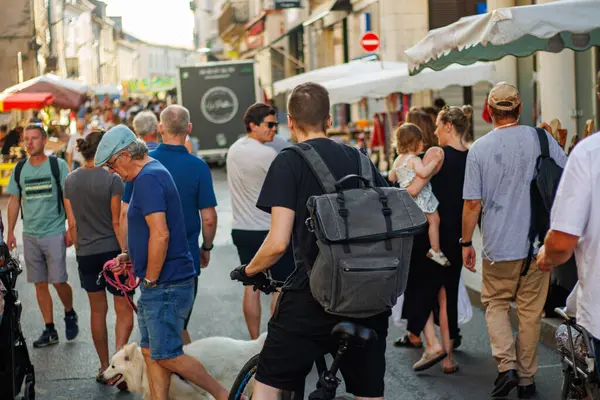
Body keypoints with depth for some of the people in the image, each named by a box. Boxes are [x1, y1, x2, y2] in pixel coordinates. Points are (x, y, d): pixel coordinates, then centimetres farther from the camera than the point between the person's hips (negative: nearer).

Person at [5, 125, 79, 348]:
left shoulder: (58, 165, -3)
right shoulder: (20, 169, 8)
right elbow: (14, 201, 13)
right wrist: (10, 232, 9)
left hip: (54, 233, -4)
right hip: (30, 235, 4)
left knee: (58, 281, -5)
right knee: (40, 284, 6)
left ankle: (70, 314, 24)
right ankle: (49, 331, 14)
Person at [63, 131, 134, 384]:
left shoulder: (70, 181, 4)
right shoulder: (112, 179, -12)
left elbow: (72, 223, 6)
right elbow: (117, 221, -12)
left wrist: (80, 249, 16)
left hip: (86, 254, 5)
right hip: (112, 250, -5)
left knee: (97, 311, 15)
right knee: (124, 310, 3)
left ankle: (104, 367, 22)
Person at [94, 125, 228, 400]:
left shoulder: (148, 178, -17)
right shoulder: (156, 172, 15)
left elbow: (160, 235, -25)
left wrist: (150, 279, -16)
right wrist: (130, 255, 13)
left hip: (166, 284, -10)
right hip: (160, 284, 10)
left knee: (167, 356, -4)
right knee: (151, 352, 13)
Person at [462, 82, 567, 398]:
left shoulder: (479, 149, -6)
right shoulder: (540, 139, -4)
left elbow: (472, 203, -5)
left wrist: (466, 243, 5)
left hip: (499, 245, -1)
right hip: (538, 243, 1)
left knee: (495, 303, 16)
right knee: (531, 310, 11)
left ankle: (507, 365, -1)